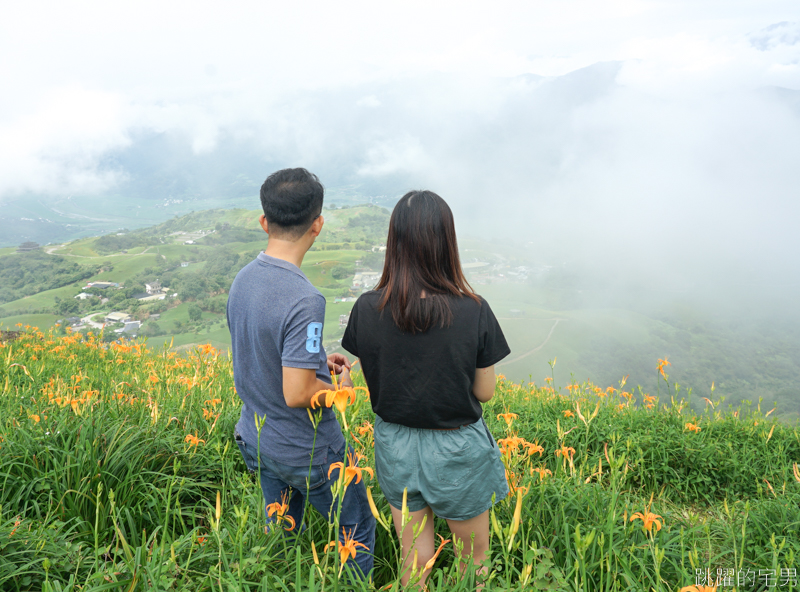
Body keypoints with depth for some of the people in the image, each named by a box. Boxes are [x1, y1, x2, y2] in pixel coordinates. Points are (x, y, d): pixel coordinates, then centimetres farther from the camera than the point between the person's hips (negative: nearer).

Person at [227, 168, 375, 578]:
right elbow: (297, 393, -29)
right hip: (309, 452, -7)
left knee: (280, 533, 28)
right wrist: (340, 387, -10)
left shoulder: (243, 279, -5)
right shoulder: (303, 301, -32)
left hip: (256, 438, 8)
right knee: (357, 531, 18)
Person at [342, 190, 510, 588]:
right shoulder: (473, 312, -23)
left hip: (396, 447, 3)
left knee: (414, 559, 24)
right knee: (474, 555, 26)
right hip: (457, 450, -2)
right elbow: (484, 392, -11)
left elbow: (376, 381, -3)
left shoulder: (367, 309, -16)